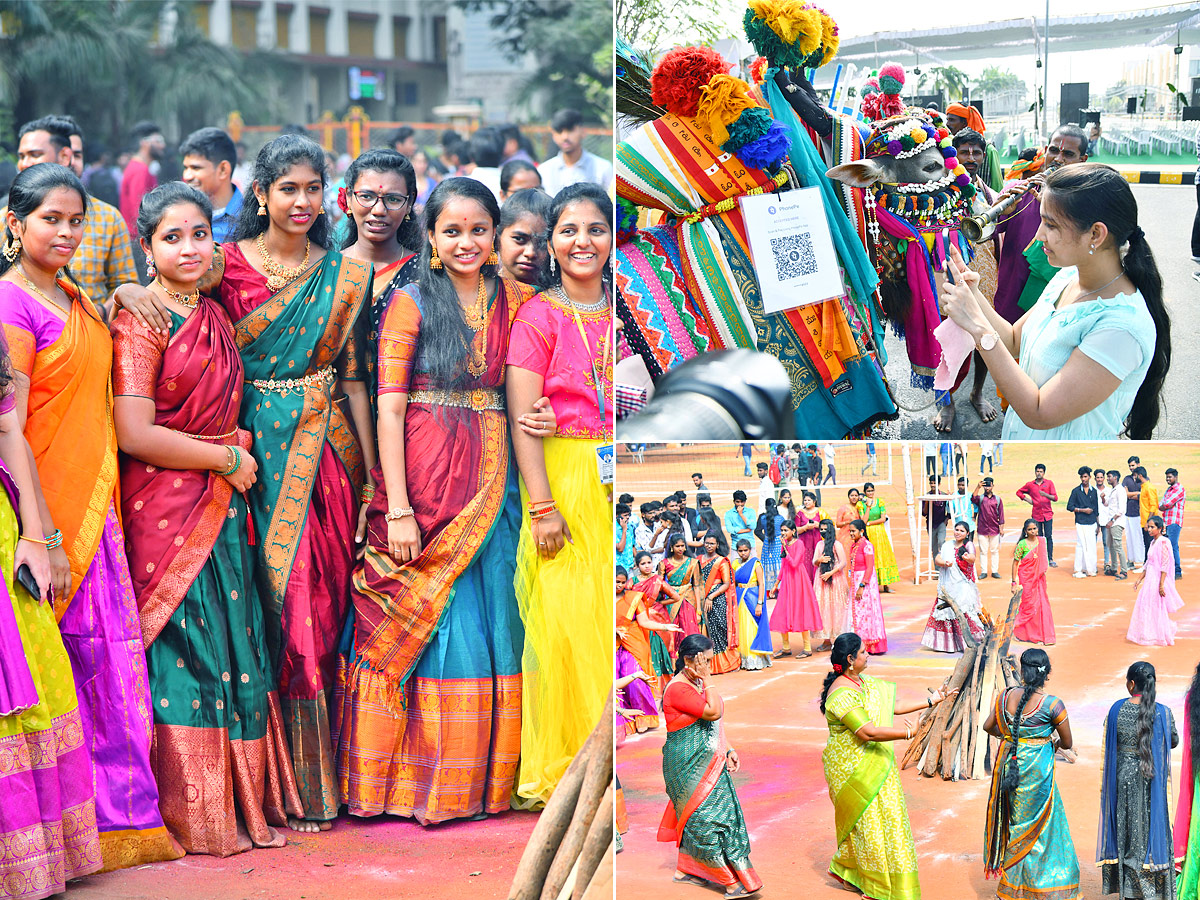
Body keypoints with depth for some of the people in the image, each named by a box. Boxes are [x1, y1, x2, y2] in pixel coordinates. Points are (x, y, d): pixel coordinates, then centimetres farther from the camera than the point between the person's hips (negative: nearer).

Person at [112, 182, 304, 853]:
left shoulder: (215, 317, 14)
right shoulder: (140, 322, -10)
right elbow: (134, 434, -18)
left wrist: (236, 452, 4)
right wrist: (228, 457, -9)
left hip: (222, 507, 7)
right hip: (164, 512, -7)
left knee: (234, 652, 7)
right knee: (184, 652, -5)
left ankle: (244, 803, 14)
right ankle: (189, 816, 4)